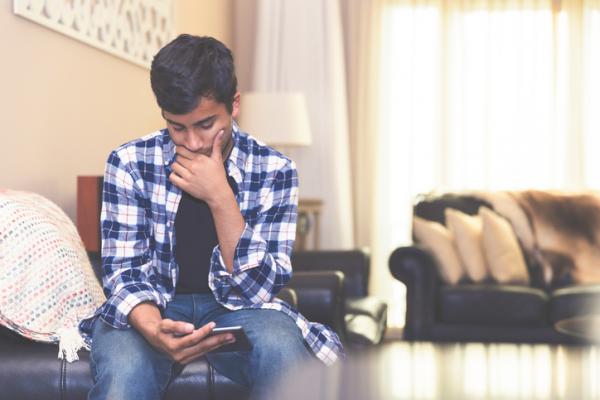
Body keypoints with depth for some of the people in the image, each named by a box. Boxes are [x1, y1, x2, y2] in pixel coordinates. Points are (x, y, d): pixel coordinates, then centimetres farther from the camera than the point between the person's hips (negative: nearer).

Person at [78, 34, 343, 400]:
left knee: (281, 351, -34)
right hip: (153, 309, 0)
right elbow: (124, 273, -7)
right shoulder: (129, 162, -8)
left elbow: (257, 290, -12)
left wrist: (220, 198, -25)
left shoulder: (275, 170, -8)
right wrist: (154, 330, -30)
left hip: (236, 310, 1)